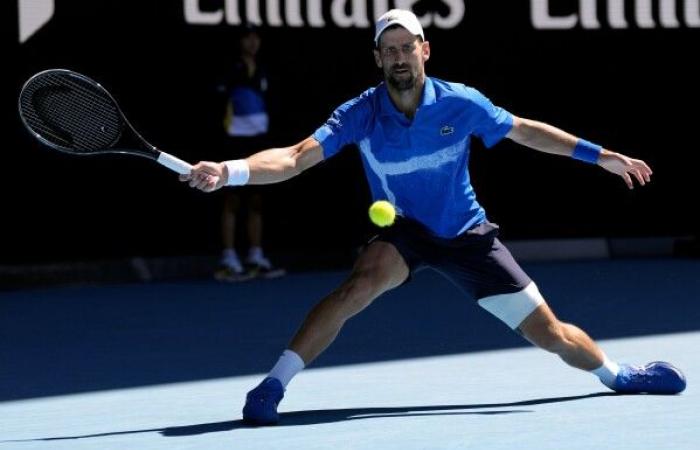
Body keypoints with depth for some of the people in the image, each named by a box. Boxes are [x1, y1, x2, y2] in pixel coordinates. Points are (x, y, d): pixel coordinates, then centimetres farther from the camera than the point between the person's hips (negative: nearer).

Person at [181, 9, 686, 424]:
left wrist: (599, 154, 1)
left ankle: (618, 375, 31)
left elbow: (526, 131, 0)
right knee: (361, 282, -35)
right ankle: (273, 385, -32)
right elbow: (294, 158, -27)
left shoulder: (461, 103, -15)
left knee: (549, 333, 0)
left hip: (468, 234, 1)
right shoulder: (360, 115, -18)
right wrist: (229, 171, -44)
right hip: (403, 232, -1)